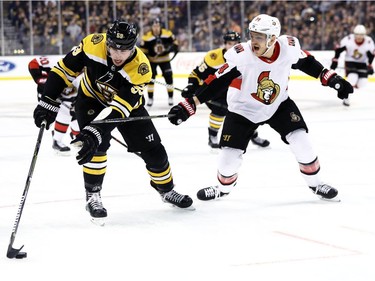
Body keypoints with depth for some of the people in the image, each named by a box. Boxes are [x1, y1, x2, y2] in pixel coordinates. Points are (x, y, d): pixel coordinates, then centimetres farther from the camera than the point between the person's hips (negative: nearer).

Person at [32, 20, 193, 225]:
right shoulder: (93, 45, -33)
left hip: (128, 104, 1)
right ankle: (93, 195, -8)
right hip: (91, 100, -1)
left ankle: (167, 190, 30)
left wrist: (94, 131, -53)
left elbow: (119, 107, -42)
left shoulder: (141, 68, -35)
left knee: (153, 150, 3)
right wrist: (48, 102, -24)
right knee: (97, 145, -25)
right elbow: (65, 69, -19)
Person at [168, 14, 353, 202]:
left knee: (301, 141, -10)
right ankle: (223, 187, 29)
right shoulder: (241, 56, -32)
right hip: (243, 109, -2)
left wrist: (332, 79, -3)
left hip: (279, 104, 2)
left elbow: (307, 63, -2)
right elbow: (216, 82, -29)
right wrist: (189, 105, -36)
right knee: (229, 156, -4)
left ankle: (316, 184, 13)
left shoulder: (289, 47, -23)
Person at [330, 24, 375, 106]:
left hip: (362, 64, 3)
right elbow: (338, 49, -10)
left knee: (362, 83, -5)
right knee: (352, 78, -25)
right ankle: (346, 98, -10)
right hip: (350, 62, -3)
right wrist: (335, 61, -9)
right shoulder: (348, 39, -22)